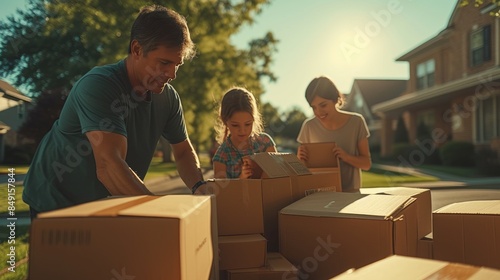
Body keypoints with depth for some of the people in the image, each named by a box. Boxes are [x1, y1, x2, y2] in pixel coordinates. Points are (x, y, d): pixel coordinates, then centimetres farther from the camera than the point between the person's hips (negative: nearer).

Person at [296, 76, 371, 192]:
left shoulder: (356, 122, -3)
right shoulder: (309, 126, 0)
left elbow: (367, 164, 2)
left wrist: (346, 156, -16)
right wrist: (300, 159, -13)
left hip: (350, 193, 0)